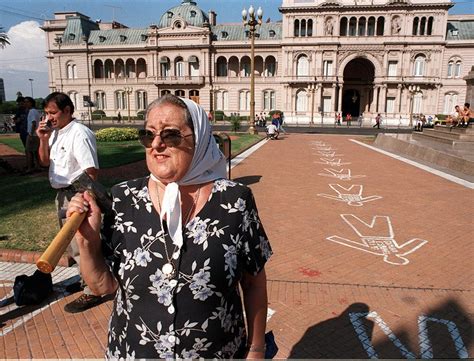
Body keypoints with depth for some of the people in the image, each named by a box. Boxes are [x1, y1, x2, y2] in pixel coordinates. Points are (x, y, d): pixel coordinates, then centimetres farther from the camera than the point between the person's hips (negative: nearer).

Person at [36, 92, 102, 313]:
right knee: (70, 242, 22)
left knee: (80, 245, -1)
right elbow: (45, 162, 16)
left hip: (75, 195, -10)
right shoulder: (55, 133, 8)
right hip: (62, 195, 10)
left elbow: (91, 172, -24)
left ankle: (91, 293, 13)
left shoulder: (79, 133, -20)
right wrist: (43, 139, 1)